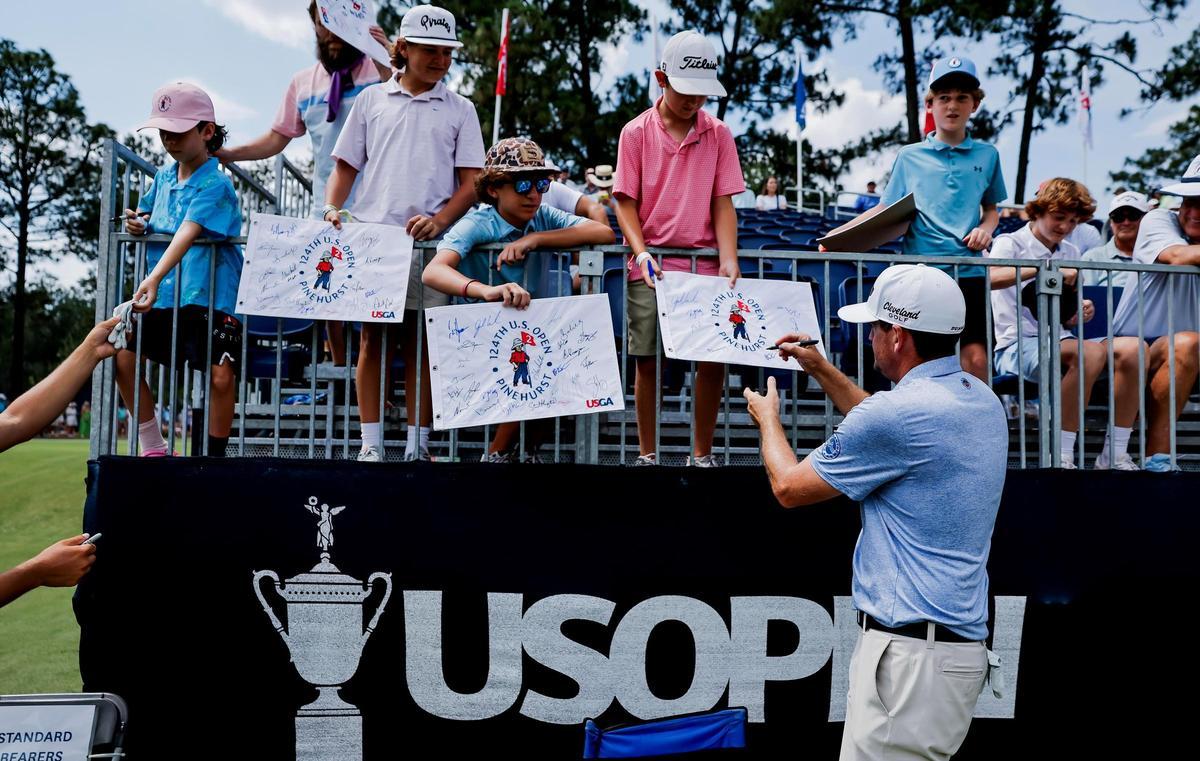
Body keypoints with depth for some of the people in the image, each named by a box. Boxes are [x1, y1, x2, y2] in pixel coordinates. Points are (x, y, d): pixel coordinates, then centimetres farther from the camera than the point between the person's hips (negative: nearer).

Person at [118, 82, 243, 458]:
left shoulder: (215, 184, -11)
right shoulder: (163, 177, 12)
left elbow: (187, 232, -26)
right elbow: (147, 213, 32)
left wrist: (155, 278, -40)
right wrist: (137, 222, 6)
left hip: (212, 297, -7)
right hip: (165, 297, 7)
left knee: (221, 375, -18)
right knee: (122, 354, -6)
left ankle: (214, 457, 0)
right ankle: (153, 450, 6)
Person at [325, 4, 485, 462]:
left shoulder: (459, 110, 11)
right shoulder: (371, 100, 13)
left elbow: (471, 182, 5)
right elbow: (346, 167, 15)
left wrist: (439, 220, -13)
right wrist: (332, 209, -3)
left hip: (429, 242, 0)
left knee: (423, 342, 1)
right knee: (373, 337, -1)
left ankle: (418, 446, 7)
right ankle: (371, 446, 3)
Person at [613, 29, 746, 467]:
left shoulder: (718, 134, 6)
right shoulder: (637, 132, 2)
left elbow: (723, 202, 3)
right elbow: (626, 202, 0)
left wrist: (728, 261, -10)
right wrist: (641, 253, -14)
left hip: (705, 264, 1)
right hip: (651, 266, -1)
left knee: (714, 359, -2)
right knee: (648, 359, 0)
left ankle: (702, 455, 12)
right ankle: (647, 454, 13)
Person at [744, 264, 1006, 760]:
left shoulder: (900, 411, -18)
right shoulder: (983, 399, 10)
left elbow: (789, 487, -4)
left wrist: (767, 417, 16)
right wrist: (822, 370, 34)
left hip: (912, 653, -10)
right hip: (962, 641, 10)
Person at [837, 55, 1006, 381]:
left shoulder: (987, 155, 11)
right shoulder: (910, 156, 8)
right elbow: (885, 210, 9)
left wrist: (986, 227, -1)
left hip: (968, 271, 1)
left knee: (976, 358, -9)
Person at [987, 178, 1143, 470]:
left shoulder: (1071, 253, 21)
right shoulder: (1010, 243, 1)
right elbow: (989, 278, -24)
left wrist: (1081, 312, 2)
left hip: (1059, 341, 7)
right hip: (1017, 345, -7)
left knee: (1131, 347, -19)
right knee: (1093, 351, -33)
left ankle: (1115, 456, -18)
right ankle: (1061, 457, -31)